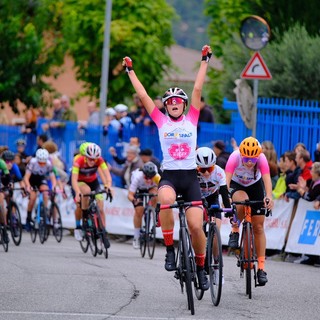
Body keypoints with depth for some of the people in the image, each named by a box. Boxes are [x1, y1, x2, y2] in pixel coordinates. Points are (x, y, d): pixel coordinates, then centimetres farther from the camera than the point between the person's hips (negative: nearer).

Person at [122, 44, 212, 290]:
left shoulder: (191, 120, 9)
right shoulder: (161, 122, 8)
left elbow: (198, 89, 7)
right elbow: (143, 95, 11)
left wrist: (205, 61, 7)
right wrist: (131, 71, 14)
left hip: (190, 177, 1)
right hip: (169, 176, -1)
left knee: (196, 226, -8)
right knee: (166, 201, -36)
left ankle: (200, 268, 15)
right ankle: (170, 249, -21)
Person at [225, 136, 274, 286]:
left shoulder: (261, 158, -32)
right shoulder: (235, 157, -33)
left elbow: (267, 178, -44)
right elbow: (227, 178, -42)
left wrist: (268, 197, -62)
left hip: (255, 185, 1)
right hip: (236, 185, -1)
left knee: (258, 226, -3)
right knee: (243, 202, -38)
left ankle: (261, 268, 1)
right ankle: (235, 230, -10)